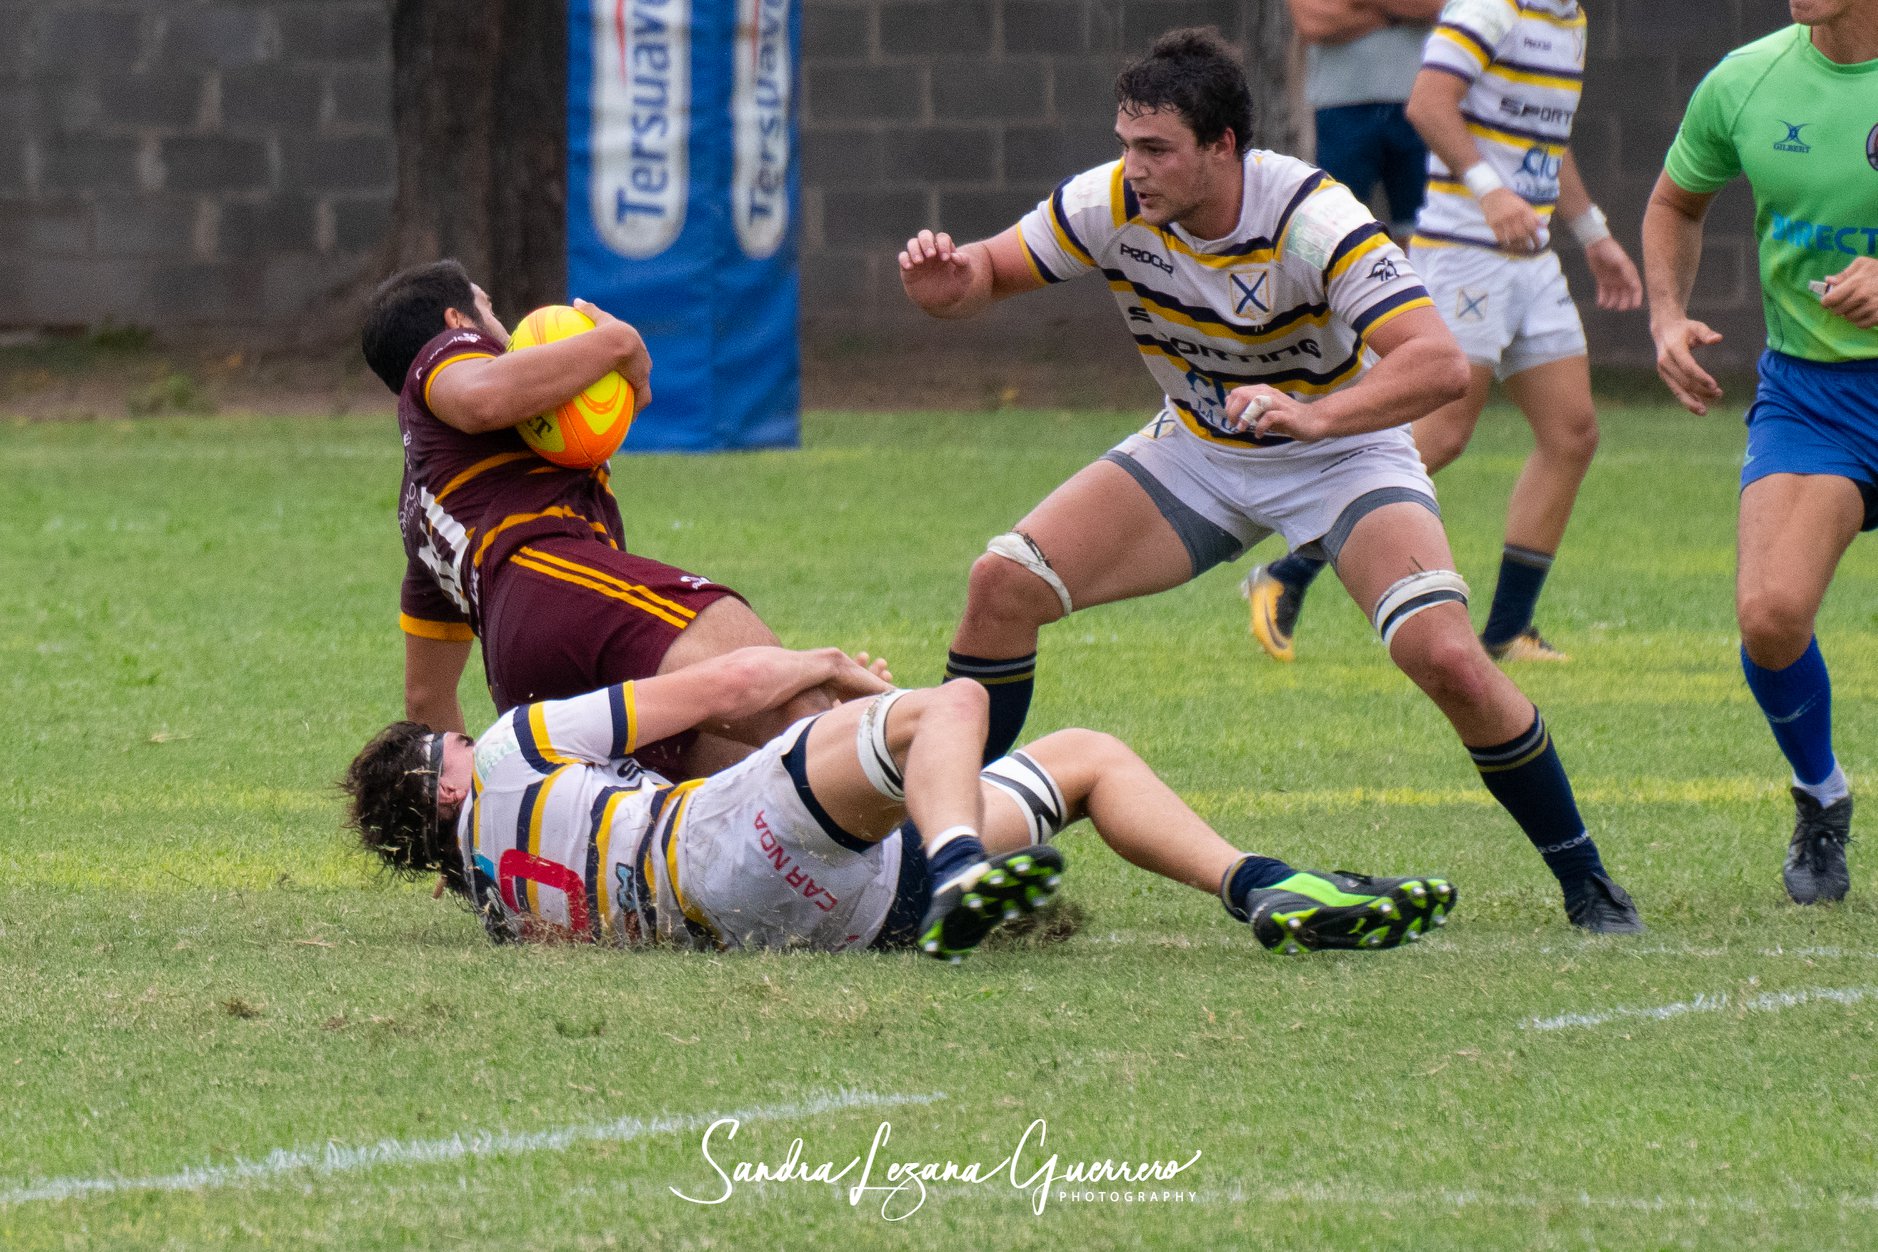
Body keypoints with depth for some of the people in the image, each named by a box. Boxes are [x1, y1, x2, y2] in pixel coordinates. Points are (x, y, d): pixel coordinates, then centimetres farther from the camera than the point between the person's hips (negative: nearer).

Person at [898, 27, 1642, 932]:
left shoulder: (1315, 220, -31)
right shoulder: (1112, 203, -18)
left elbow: (1440, 364, -39)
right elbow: (992, 271, -4)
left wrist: (1310, 416, -53)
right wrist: (943, 286, -28)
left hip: (1342, 454, -4)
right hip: (1195, 451, 4)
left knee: (1445, 656, -25)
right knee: (1003, 585, -12)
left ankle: (1584, 881, -6)